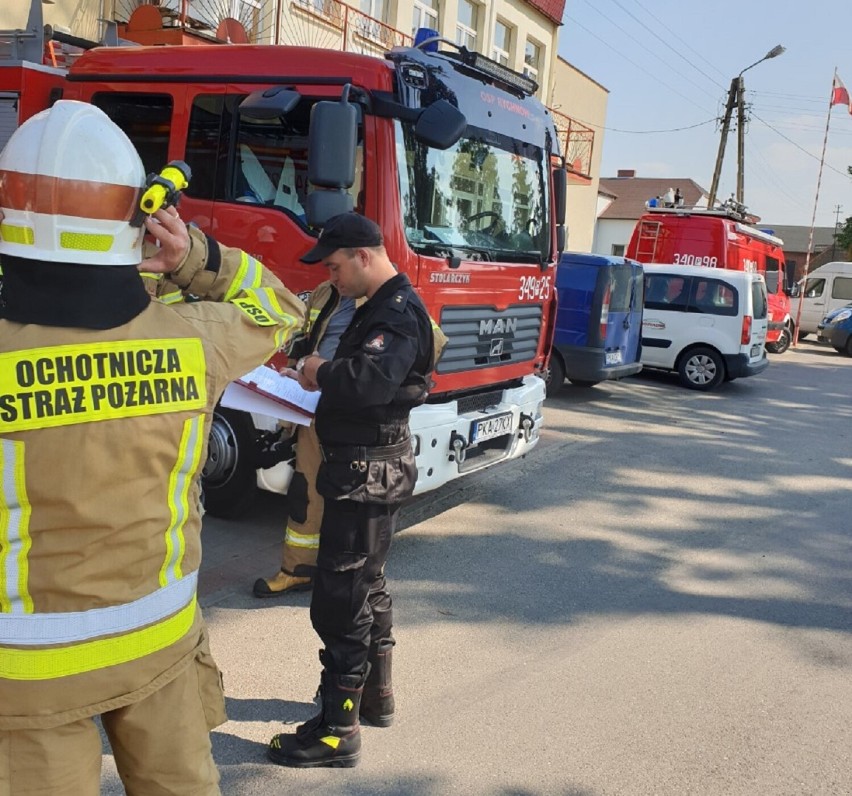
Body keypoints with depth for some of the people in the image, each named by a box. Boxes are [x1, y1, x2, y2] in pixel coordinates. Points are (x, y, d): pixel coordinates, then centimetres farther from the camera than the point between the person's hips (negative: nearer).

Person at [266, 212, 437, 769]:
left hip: (367, 473, -11)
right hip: (373, 469, 11)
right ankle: (376, 694, 37)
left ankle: (338, 731, 5)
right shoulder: (383, 307, 14)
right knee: (367, 585, 21)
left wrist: (322, 371, -19)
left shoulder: (400, 313, -19)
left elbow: (372, 380, -35)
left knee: (340, 598, -5)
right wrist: (324, 374, -1)